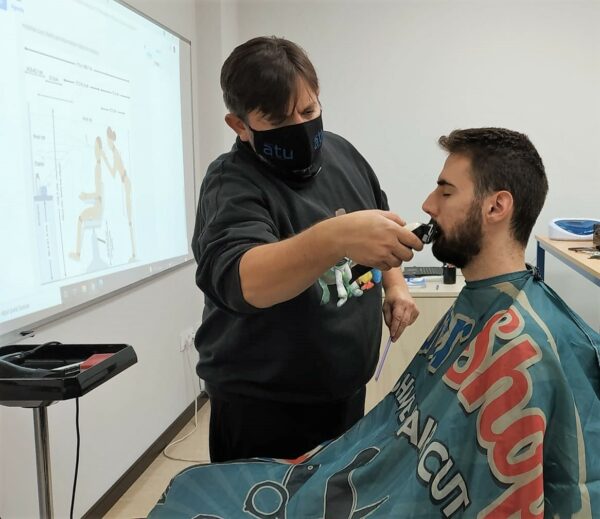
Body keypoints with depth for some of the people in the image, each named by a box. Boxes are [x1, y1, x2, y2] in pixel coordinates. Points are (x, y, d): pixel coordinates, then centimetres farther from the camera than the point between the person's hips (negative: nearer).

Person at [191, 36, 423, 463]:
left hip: (349, 391, 6)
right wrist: (335, 237, -52)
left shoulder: (341, 152, 0)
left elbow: (382, 227, 18)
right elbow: (240, 281, -38)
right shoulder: (234, 186, -19)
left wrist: (395, 284, 3)